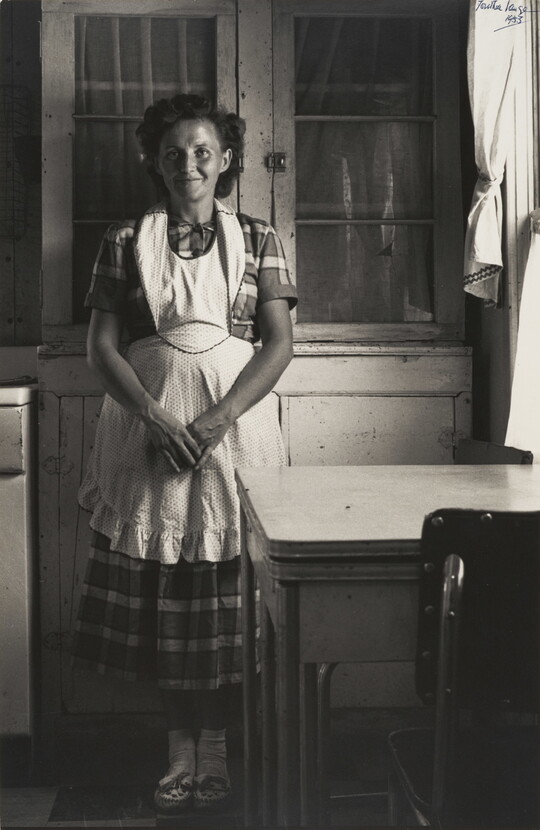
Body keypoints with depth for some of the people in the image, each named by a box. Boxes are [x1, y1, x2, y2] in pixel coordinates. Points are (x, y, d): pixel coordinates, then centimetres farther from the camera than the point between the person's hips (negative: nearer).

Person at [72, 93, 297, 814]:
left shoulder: (257, 239, 7)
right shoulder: (125, 242, 7)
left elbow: (279, 343, -1)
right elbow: (102, 347, 1)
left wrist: (216, 420, -14)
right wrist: (158, 419, -14)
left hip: (236, 422, 0)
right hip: (148, 424, 1)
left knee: (226, 588, 1)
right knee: (159, 589, 2)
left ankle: (215, 747, 15)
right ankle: (181, 747, 16)